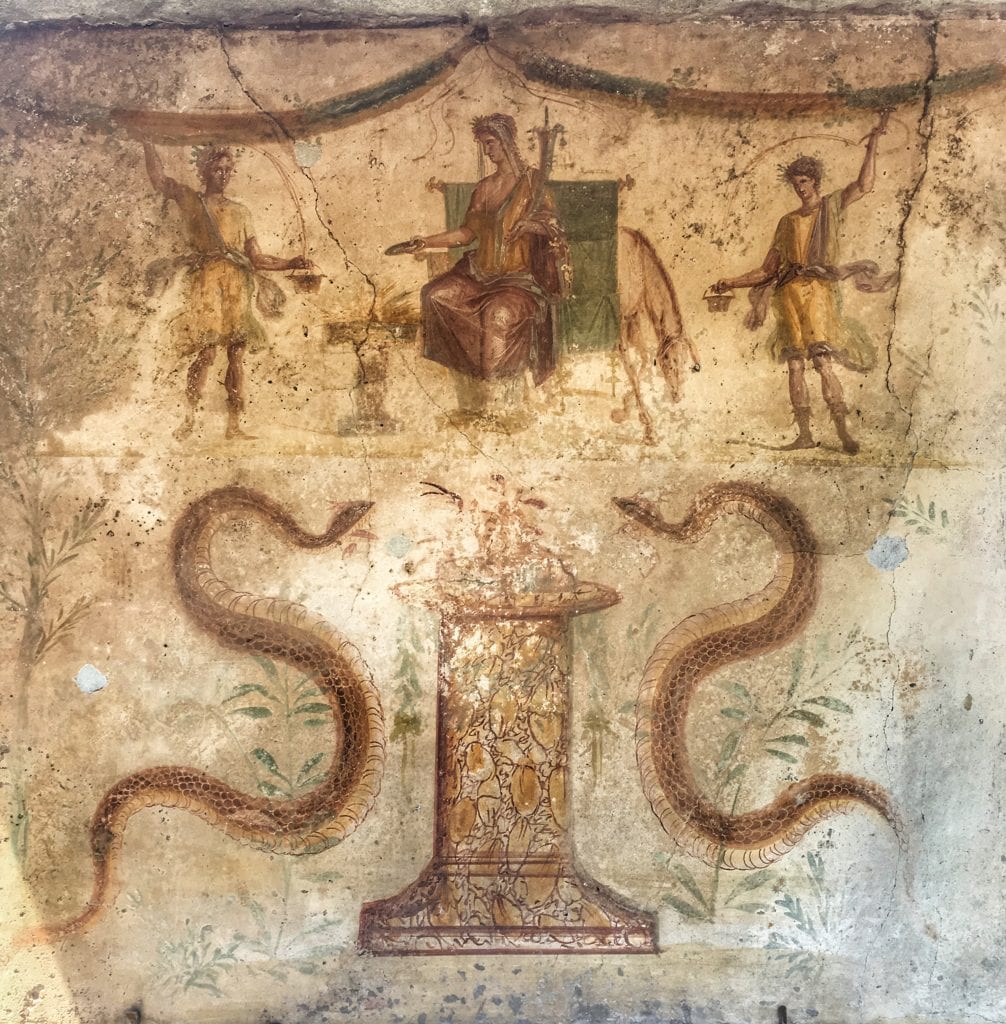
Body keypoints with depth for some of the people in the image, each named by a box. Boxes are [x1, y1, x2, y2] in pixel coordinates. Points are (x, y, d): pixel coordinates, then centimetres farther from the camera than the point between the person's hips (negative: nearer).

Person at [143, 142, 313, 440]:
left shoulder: (241, 211, 21)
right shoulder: (190, 199, 13)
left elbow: (257, 258, 17)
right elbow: (159, 180, -2)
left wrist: (290, 264, 5)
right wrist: (147, 143, -6)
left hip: (239, 285, 4)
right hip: (206, 279, -3)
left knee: (237, 353, -1)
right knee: (208, 350, -15)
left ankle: (234, 424, 2)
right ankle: (189, 415, -3)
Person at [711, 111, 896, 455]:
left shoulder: (831, 206, 11)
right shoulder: (788, 221, 21)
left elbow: (863, 186, -9)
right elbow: (767, 270, 18)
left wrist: (873, 145, -13)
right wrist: (731, 282, 9)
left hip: (818, 290, -5)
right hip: (788, 293, 5)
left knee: (823, 362, -15)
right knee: (794, 365, 0)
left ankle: (844, 433, -14)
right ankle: (805, 434, 5)